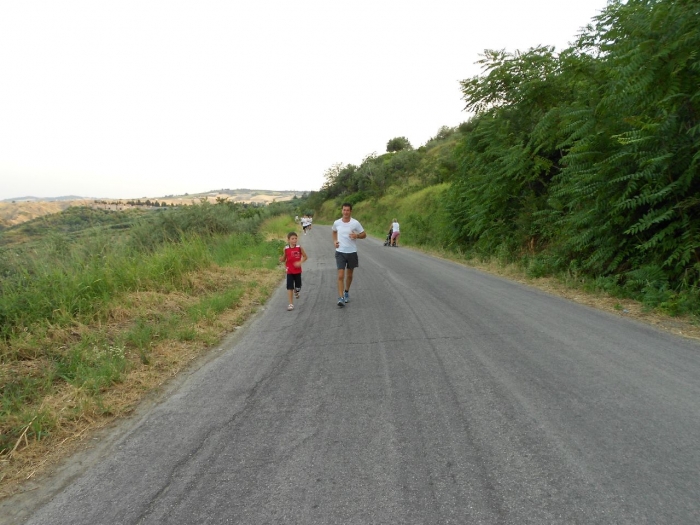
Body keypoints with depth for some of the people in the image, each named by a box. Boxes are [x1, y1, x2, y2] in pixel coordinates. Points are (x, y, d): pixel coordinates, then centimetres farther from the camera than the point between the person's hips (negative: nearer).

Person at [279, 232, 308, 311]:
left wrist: (300, 262, -18)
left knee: (298, 287, 10)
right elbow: (283, 259, 4)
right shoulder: (286, 249, -6)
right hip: (289, 271, 0)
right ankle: (291, 304, 3)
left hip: (297, 271, 0)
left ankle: (296, 292, 47)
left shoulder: (299, 248, -8)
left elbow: (305, 257, -2)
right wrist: (281, 259, -19)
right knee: (290, 287, -4)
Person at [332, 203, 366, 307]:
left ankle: (346, 292, 38)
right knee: (340, 276, -10)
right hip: (340, 252, 0)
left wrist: (357, 235, -21)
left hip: (352, 252, 0)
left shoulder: (355, 223, -8)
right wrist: (335, 241, 4)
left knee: (349, 275, 15)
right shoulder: (336, 223, -1)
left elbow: (364, 235, 0)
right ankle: (341, 298, -11)